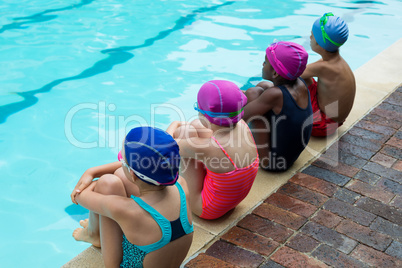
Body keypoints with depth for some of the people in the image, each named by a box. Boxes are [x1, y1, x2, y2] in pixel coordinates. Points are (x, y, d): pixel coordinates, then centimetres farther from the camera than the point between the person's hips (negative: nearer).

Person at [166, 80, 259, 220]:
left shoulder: (209, 147, -35)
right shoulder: (242, 126, -16)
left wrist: (174, 125, 5)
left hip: (207, 210, -7)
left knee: (186, 131, -9)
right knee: (195, 126, 12)